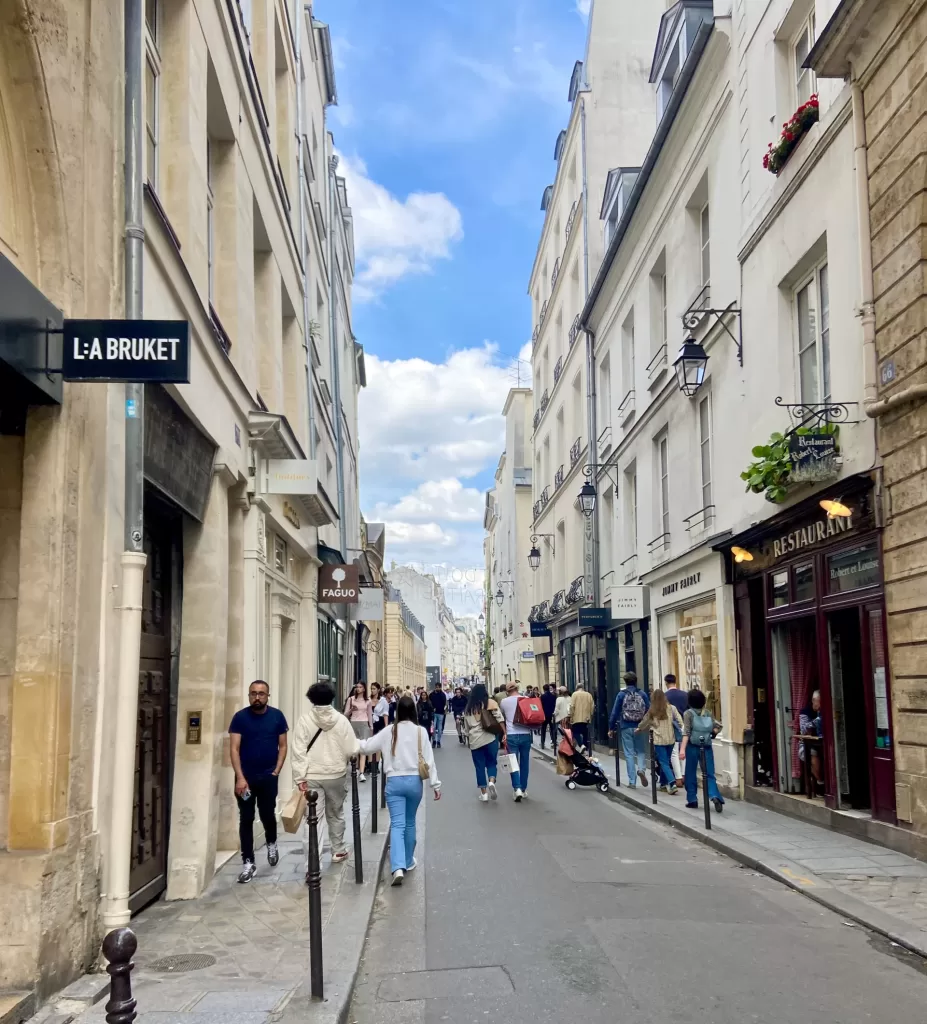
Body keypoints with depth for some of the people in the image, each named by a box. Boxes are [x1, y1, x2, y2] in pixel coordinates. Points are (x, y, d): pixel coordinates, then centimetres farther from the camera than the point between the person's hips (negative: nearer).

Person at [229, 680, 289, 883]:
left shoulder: (277, 716, -2)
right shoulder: (240, 717, -6)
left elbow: (282, 746, 4)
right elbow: (234, 749, -8)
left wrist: (276, 771, -5)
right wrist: (240, 778, -15)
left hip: (268, 777, 1)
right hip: (245, 778, -1)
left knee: (268, 815, 9)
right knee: (246, 820, 3)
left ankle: (271, 843, 39)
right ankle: (248, 862, 11)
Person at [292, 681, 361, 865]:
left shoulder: (304, 720, -8)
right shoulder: (341, 720, -6)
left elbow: (299, 751, -11)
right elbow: (351, 750, -5)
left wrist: (300, 777, -7)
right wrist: (361, 745, 16)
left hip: (311, 776, -2)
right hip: (336, 774, 2)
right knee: (336, 814, 21)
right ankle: (338, 850, 35)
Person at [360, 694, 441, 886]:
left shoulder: (389, 731, -1)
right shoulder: (421, 731, -2)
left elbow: (367, 747, 4)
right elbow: (429, 760, -2)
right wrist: (435, 784, 3)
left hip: (394, 782, -1)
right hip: (414, 781, 1)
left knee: (397, 824, -4)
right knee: (410, 823, 18)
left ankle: (398, 867, -19)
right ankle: (408, 861, 30)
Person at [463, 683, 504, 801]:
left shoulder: (468, 708, 11)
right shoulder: (490, 702, 1)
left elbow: (466, 726, 15)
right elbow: (499, 719, -7)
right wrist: (505, 733, -6)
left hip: (475, 740, 2)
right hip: (490, 737, -2)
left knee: (480, 766, 8)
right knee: (491, 763, 10)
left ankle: (484, 793, 9)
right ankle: (492, 782, -15)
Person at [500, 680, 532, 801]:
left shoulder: (504, 702, 2)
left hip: (511, 735, -1)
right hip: (525, 735, 1)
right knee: (524, 763, 13)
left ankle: (517, 789, -14)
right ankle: (524, 789, 20)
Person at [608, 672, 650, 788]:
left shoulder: (621, 695, -2)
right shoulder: (642, 694, 0)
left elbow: (615, 712, -1)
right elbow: (649, 711, 1)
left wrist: (611, 728, 7)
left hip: (626, 728, -1)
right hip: (639, 728, 1)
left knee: (629, 754, 5)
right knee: (641, 751, 14)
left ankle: (632, 782, 4)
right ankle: (641, 769, -15)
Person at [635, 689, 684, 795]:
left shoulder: (652, 711, -1)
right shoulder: (671, 708, 0)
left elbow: (644, 722, 13)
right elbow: (679, 720, -6)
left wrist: (639, 729, 30)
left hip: (659, 740, -2)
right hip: (670, 739, 2)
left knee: (664, 763, -2)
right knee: (666, 761, 16)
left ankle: (672, 784, -17)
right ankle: (664, 783, 24)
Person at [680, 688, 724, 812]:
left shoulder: (689, 713, -6)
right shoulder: (707, 713, 7)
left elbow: (686, 732, -14)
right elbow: (718, 727, 9)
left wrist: (682, 749, -19)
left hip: (692, 747, -3)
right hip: (707, 747, 3)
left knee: (691, 774, 11)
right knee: (709, 774, 1)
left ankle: (692, 799, 15)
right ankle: (715, 796, -20)